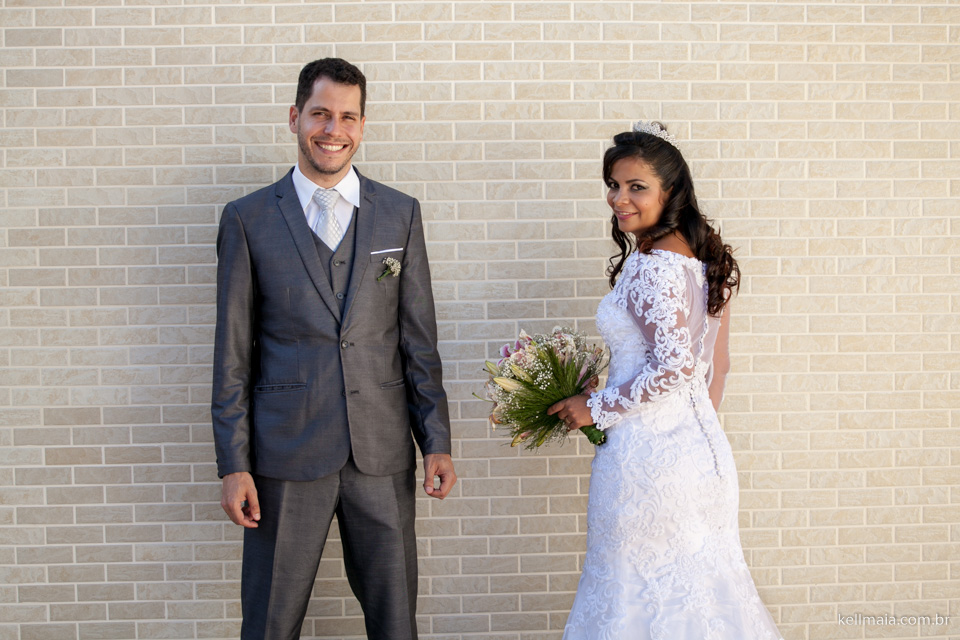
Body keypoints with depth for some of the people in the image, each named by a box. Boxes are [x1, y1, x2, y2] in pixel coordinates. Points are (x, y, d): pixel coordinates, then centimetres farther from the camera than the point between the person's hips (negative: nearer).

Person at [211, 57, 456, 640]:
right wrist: (233, 465, -4)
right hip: (286, 454, -1)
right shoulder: (248, 219, 1)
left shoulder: (401, 214, 6)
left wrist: (437, 441, 2)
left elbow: (419, 339, 7)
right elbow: (233, 354, 1)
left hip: (383, 455, 2)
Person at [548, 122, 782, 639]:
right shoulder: (703, 257, 10)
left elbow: (672, 367, -24)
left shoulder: (652, 266, -18)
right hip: (700, 445, 9)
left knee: (639, 597, 4)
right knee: (697, 589, 16)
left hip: (646, 452, -9)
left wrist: (596, 406, -12)